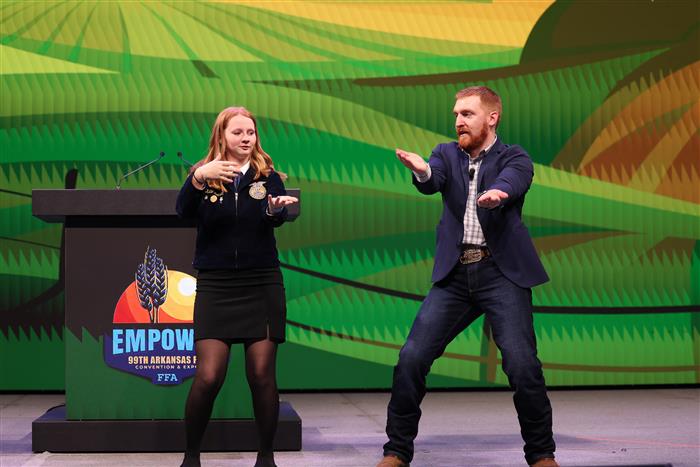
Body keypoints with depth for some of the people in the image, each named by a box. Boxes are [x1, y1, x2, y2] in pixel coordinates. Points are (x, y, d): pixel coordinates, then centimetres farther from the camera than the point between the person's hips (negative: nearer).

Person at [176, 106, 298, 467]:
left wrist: (276, 208, -36)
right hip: (215, 285, -1)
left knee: (262, 374, -1)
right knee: (208, 377, -8)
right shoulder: (204, 174, 4)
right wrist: (199, 178, -33)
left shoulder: (267, 175, 5)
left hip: (262, 283, 1)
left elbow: (275, 219, -12)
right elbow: (184, 212, -15)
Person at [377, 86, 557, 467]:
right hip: (454, 274, 3)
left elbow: (512, 182, -20)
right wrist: (422, 171, -34)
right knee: (411, 358, -4)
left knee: (522, 363, -14)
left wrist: (497, 192, -45)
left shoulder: (514, 158, 3)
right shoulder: (447, 154, 12)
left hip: (501, 272, -3)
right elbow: (432, 183, -9)